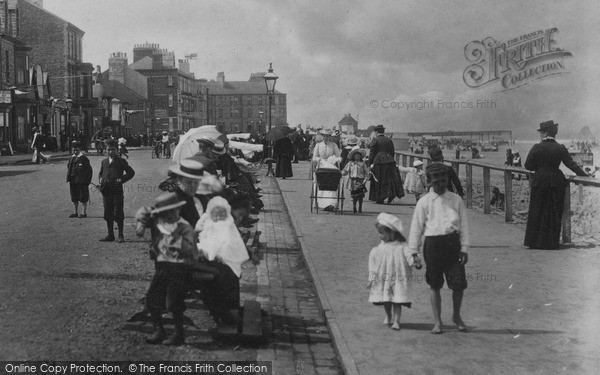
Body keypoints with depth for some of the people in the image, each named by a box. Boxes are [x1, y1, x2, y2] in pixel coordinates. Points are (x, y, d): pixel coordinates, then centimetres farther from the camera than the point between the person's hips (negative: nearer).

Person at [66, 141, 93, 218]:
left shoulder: (84, 159, -8)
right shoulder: (72, 158, 11)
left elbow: (89, 170, -9)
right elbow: (69, 168, 19)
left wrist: (88, 180, -13)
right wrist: (68, 179, 10)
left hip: (82, 182, -7)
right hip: (73, 182, 7)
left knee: (83, 198, 0)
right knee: (74, 198, 13)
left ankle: (84, 213, 9)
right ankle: (76, 212, 23)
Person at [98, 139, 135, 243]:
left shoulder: (121, 161, 1)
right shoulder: (104, 162, 15)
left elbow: (131, 172, 2)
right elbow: (100, 173, 28)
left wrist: (122, 179, -9)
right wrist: (100, 180, 8)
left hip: (117, 191, -5)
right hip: (106, 192, 5)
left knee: (118, 214, -4)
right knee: (108, 214, 8)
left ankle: (121, 235, 4)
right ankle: (110, 235, 17)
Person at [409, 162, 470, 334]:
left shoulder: (456, 200, 5)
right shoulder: (424, 202, 0)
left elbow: (463, 225, 9)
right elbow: (416, 228, 4)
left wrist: (464, 249, 4)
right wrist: (413, 252, 3)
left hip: (452, 244, 1)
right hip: (432, 244, -1)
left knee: (459, 284, -1)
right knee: (434, 285, 7)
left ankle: (456, 316, 25)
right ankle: (437, 321, 22)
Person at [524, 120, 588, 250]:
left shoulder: (537, 148, -8)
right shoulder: (560, 148, -3)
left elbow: (528, 165, -5)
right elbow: (571, 164, -2)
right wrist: (584, 174, 4)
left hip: (539, 182, -1)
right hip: (556, 183, 2)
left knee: (537, 213, 8)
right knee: (554, 213, 9)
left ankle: (534, 242, 11)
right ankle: (550, 243, 12)